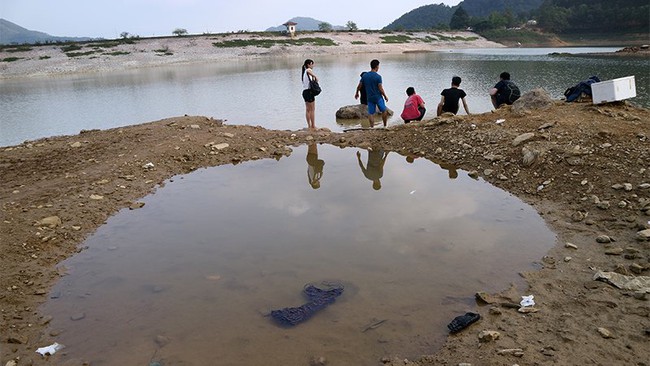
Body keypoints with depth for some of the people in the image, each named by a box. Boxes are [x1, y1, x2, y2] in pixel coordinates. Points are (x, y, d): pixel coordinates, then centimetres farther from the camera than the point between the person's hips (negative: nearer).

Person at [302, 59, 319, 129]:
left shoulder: (304, 72, 20)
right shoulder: (308, 70, -8)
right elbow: (309, 71, -34)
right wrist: (315, 76, -28)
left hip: (304, 91, 9)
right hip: (309, 91, -9)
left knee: (308, 110, 10)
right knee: (312, 110, -4)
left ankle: (309, 125, 13)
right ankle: (313, 125, -2)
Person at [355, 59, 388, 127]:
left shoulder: (364, 75, 0)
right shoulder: (378, 76, -14)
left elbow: (359, 86, 6)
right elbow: (380, 89, -14)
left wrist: (357, 93, 22)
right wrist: (385, 96, -1)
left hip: (370, 98, 4)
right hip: (378, 97, -3)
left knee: (371, 113, 6)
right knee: (384, 111, 14)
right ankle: (385, 126, 21)